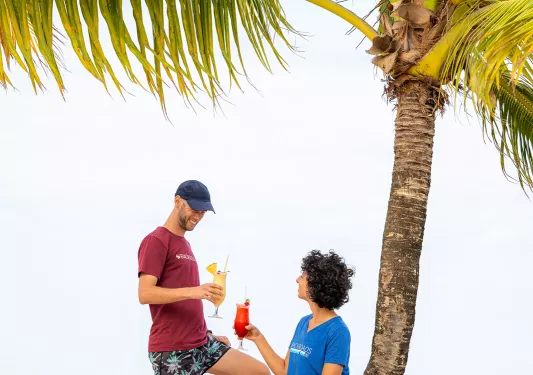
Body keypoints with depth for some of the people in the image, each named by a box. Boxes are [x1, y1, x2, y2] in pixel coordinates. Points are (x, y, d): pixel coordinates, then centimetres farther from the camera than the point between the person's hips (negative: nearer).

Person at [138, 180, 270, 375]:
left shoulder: (184, 243, 18)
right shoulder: (156, 241, -8)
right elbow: (145, 294, -21)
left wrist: (208, 334, 16)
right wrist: (192, 291, -31)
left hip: (201, 343, 9)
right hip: (171, 351, -9)